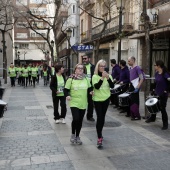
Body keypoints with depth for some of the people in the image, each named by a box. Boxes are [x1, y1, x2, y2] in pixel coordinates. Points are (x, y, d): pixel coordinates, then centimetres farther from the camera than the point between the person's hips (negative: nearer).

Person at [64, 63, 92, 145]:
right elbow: (66, 89, -1)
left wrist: (91, 91, -4)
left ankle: (77, 136, 27)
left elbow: (89, 88, 18)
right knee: (75, 119, -15)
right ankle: (73, 134, 12)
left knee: (80, 120, 9)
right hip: (74, 103, -4)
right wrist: (67, 95, -20)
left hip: (83, 103, 4)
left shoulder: (86, 79, 7)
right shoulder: (71, 79, -5)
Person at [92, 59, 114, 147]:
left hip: (106, 99, 4)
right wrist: (102, 78, -31)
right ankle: (99, 138, -8)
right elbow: (96, 86, -22)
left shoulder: (108, 75, 1)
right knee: (99, 117, -10)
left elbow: (112, 86, -12)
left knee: (103, 117, 14)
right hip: (97, 99, -3)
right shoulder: (95, 76, -7)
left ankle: (100, 133, 35)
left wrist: (108, 78, -26)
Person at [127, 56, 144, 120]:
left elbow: (142, 79, -16)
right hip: (131, 86, 8)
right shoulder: (130, 68, 10)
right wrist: (130, 85, 16)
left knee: (134, 102, -4)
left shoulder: (137, 68, -14)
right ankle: (133, 115, 21)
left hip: (135, 88, -8)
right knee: (131, 101, 11)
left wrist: (137, 88, -20)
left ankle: (137, 116, 5)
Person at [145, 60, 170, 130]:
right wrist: (154, 89, 14)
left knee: (162, 108, -1)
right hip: (156, 93, 8)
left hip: (163, 94, -8)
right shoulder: (156, 73, 4)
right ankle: (152, 118, 44)